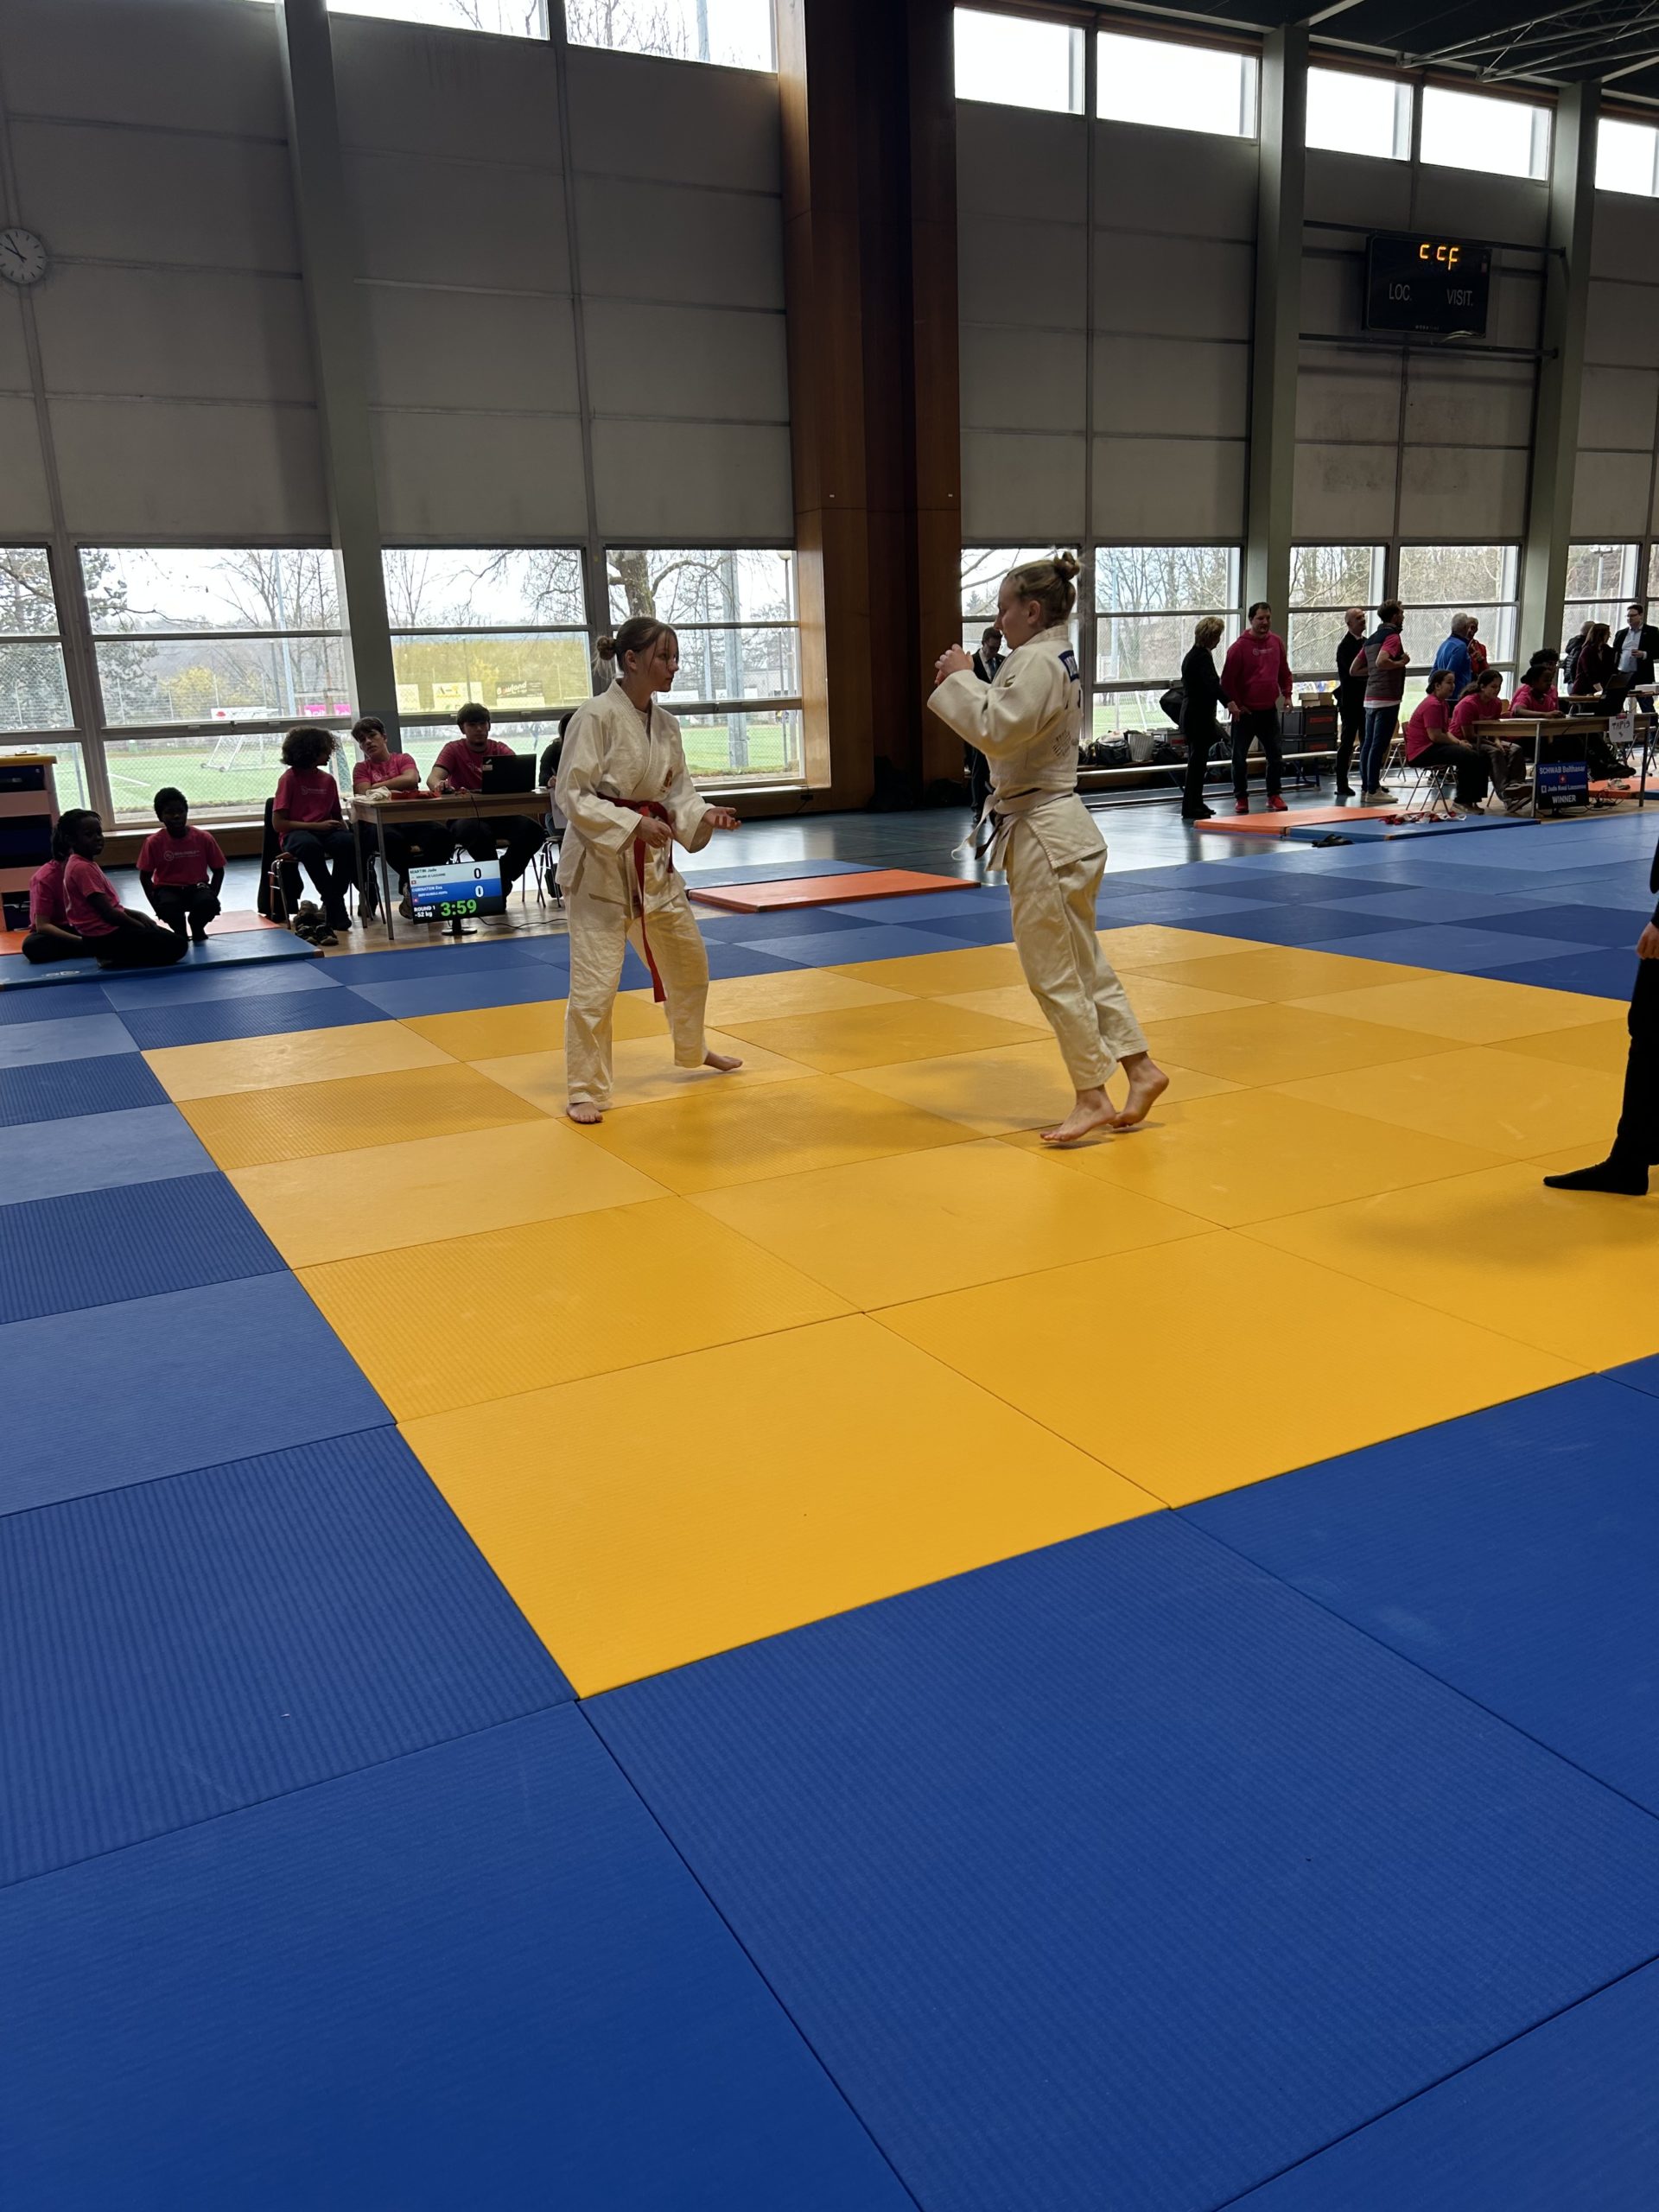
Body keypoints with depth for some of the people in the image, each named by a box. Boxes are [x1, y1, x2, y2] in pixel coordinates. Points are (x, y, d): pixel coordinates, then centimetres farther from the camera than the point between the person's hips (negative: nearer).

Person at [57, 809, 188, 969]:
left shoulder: (86, 865, 14)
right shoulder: (82, 868, -18)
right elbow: (108, 913, -21)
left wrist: (139, 916, 4)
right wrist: (143, 926, -10)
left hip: (109, 932, 10)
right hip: (107, 937, -10)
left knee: (168, 937, 20)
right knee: (177, 945, -13)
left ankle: (113, 956, 8)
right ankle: (115, 959, -7)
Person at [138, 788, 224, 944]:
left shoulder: (203, 838, -7)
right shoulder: (154, 842, -8)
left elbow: (218, 871, 2)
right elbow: (145, 877, -2)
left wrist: (211, 897, -12)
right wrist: (157, 906, -12)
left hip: (197, 888, 1)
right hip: (168, 889, -1)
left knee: (208, 903, -33)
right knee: (168, 906, -36)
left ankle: (197, 928, 4)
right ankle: (180, 931, 1)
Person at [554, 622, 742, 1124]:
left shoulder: (665, 723, 6)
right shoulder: (597, 716, -15)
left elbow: (677, 791, 13)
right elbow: (571, 796, -16)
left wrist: (703, 817, -7)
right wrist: (633, 825, -24)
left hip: (652, 861, 8)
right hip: (600, 861, -8)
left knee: (688, 960, 20)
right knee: (595, 981, -8)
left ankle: (693, 1049, 45)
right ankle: (586, 1089, 6)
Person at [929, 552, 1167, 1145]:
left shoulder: (1039, 661, -17)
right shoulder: (1055, 656, 15)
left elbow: (997, 732, -26)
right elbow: (1013, 726, 20)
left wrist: (960, 678, -14)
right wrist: (963, 682, 9)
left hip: (1045, 834, -11)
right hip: (1051, 826, 11)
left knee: (1054, 972, -3)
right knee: (1081, 963, 15)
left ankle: (1093, 1098, 5)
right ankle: (1140, 1068, 21)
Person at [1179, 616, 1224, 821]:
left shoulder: (1191, 656, 15)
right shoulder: (1203, 657, -15)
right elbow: (1213, 687, -26)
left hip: (1190, 714, 10)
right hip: (1200, 716, -10)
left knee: (1197, 760, 15)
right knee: (1198, 760, -5)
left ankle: (1194, 804, 22)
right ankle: (1191, 807, -2)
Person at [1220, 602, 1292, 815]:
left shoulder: (1276, 642, 5)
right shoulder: (1239, 646, -9)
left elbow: (1284, 671, 16)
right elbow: (1227, 679, -8)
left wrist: (1286, 694, 6)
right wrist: (1233, 703, -10)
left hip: (1269, 710, 4)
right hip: (1245, 712, -4)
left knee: (1276, 755, 5)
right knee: (1240, 757, 2)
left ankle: (1274, 795, 15)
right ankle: (1241, 797, 13)